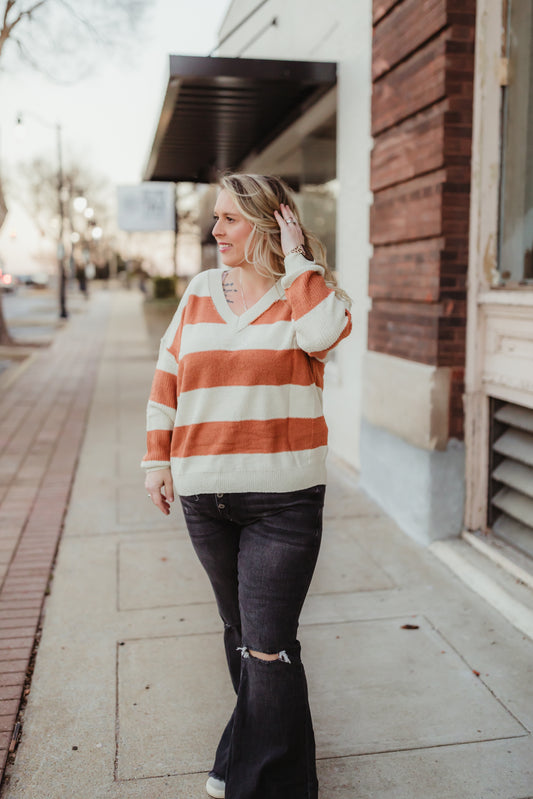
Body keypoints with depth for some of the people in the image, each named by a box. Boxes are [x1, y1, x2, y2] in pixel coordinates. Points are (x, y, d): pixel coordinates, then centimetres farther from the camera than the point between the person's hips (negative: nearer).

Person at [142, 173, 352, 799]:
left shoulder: (306, 291, -1)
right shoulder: (199, 291, 10)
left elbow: (325, 334, -25)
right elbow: (167, 377, 14)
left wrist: (297, 260, -13)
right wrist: (157, 458, 9)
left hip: (283, 498, -4)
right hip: (204, 495, 4)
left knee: (269, 648, -4)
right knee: (238, 630, 18)